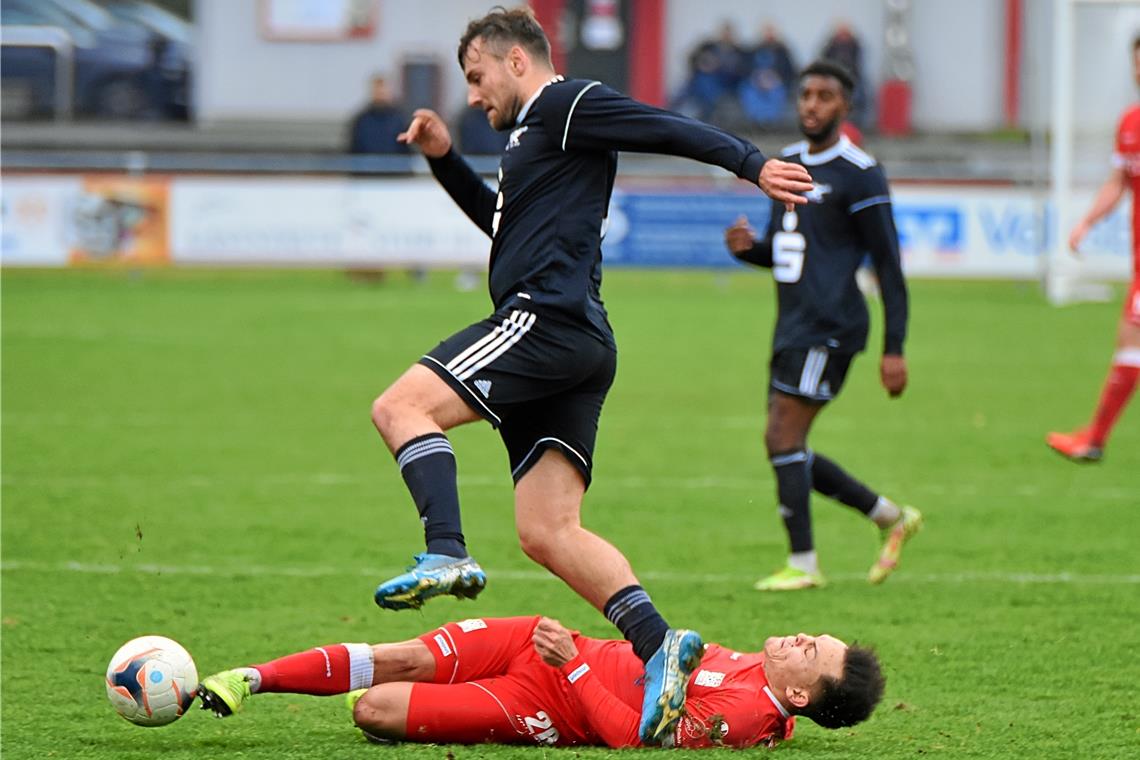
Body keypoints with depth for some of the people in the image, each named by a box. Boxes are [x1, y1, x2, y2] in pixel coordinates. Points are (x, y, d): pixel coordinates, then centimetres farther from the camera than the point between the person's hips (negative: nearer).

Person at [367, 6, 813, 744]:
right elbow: (504, 223, 45)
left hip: (548, 318, -10)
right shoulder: (533, 136, 29)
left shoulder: (566, 105, 0)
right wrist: (445, 160, 34)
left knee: (401, 406, -15)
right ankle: (658, 643, -13)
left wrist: (753, 163, -21)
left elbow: (671, 130, -10)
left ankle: (447, 556, -30)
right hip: (575, 350, 10)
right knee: (548, 532, 0)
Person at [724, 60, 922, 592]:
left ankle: (803, 564, -5)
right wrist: (747, 247, 1)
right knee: (786, 448, 9)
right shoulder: (787, 163, 16)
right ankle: (893, 518, 22)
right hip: (793, 327, 9)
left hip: (828, 328, -9)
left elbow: (888, 264, -9)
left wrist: (894, 348, -13)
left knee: (783, 439, -13)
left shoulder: (859, 174, -8)